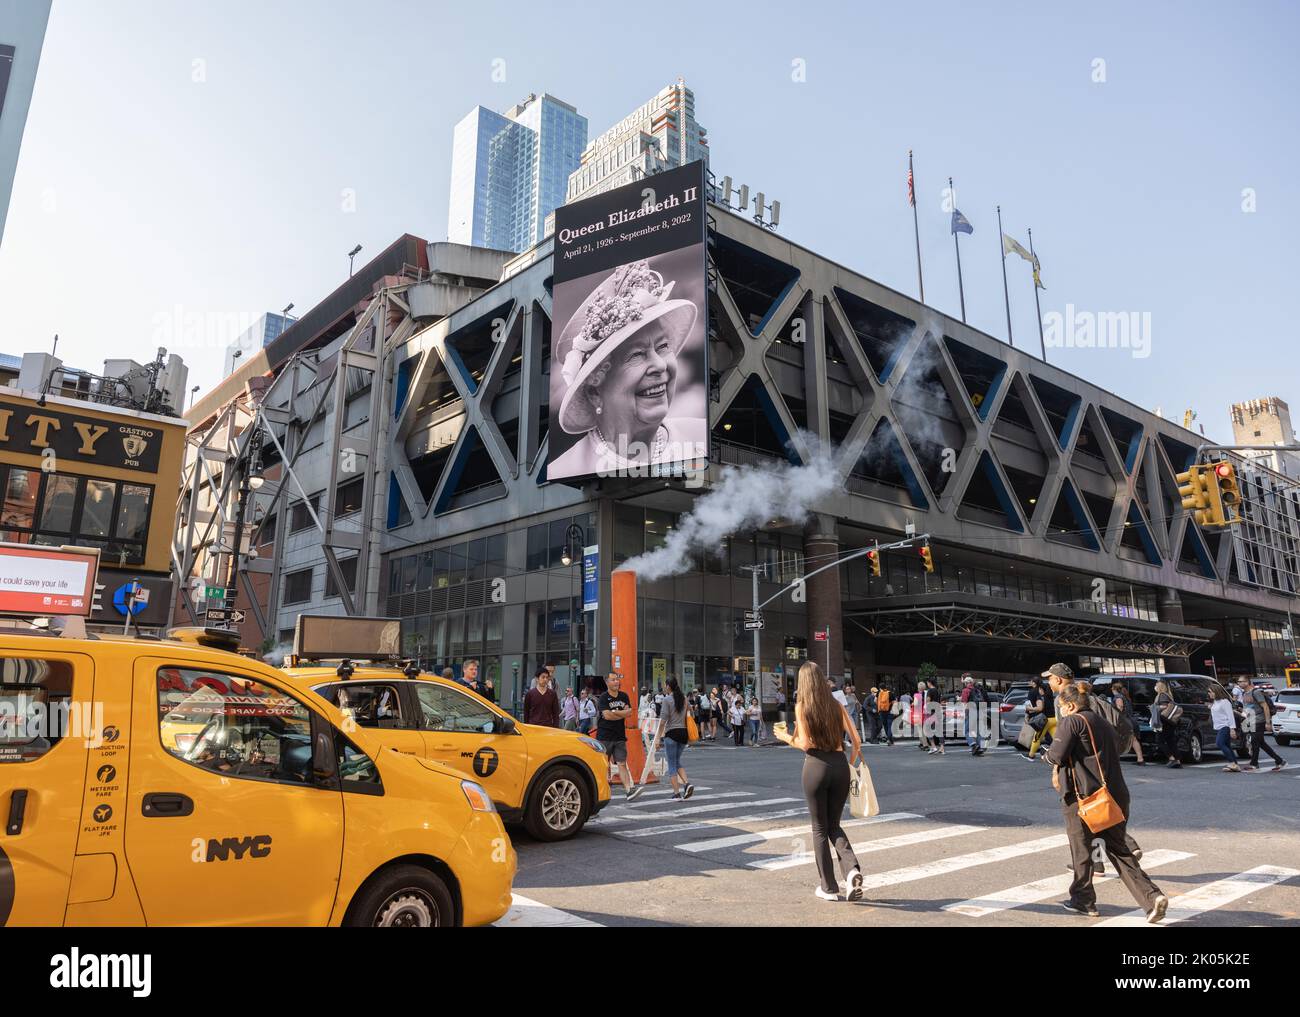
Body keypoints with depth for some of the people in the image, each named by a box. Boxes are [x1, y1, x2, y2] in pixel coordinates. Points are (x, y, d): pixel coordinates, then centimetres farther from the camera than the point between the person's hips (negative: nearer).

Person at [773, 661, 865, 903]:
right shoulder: (835, 704, 7)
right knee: (834, 825, 18)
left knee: (820, 828, 11)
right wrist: (852, 759, 18)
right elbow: (856, 740, 3)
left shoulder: (801, 706, -4)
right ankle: (852, 869, -6)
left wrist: (785, 737, 7)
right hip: (840, 765, 4)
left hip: (816, 766, -3)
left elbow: (806, 744, -10)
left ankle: (828, 887, 16)